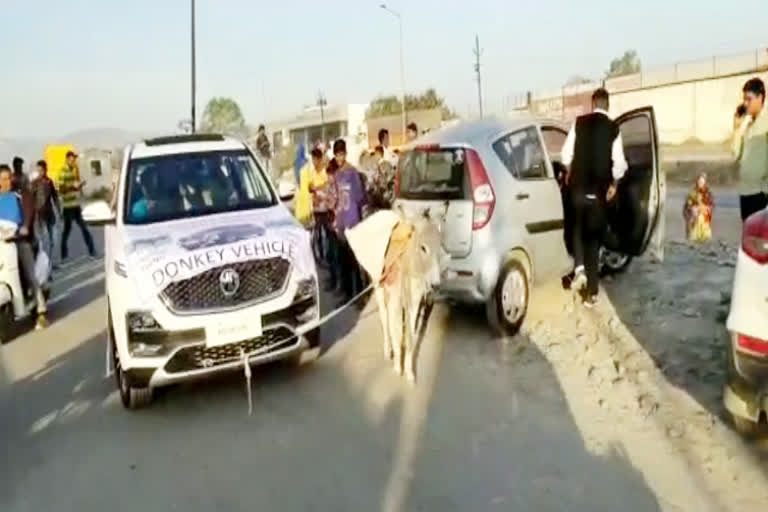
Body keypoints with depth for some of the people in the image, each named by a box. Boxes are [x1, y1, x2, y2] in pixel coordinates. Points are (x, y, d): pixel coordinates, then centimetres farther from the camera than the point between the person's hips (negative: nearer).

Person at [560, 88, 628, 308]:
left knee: (578, 228, 22)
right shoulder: (613, 128, -3)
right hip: (599, 189, 0)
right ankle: (591, 292, 10)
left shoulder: (579, 123, -2)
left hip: (578, 185, 0)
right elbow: (618, 162, -6)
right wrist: (613, 184, 10)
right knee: (594, 236, 8)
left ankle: (579, 268, -3)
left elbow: (566, 154, -2)